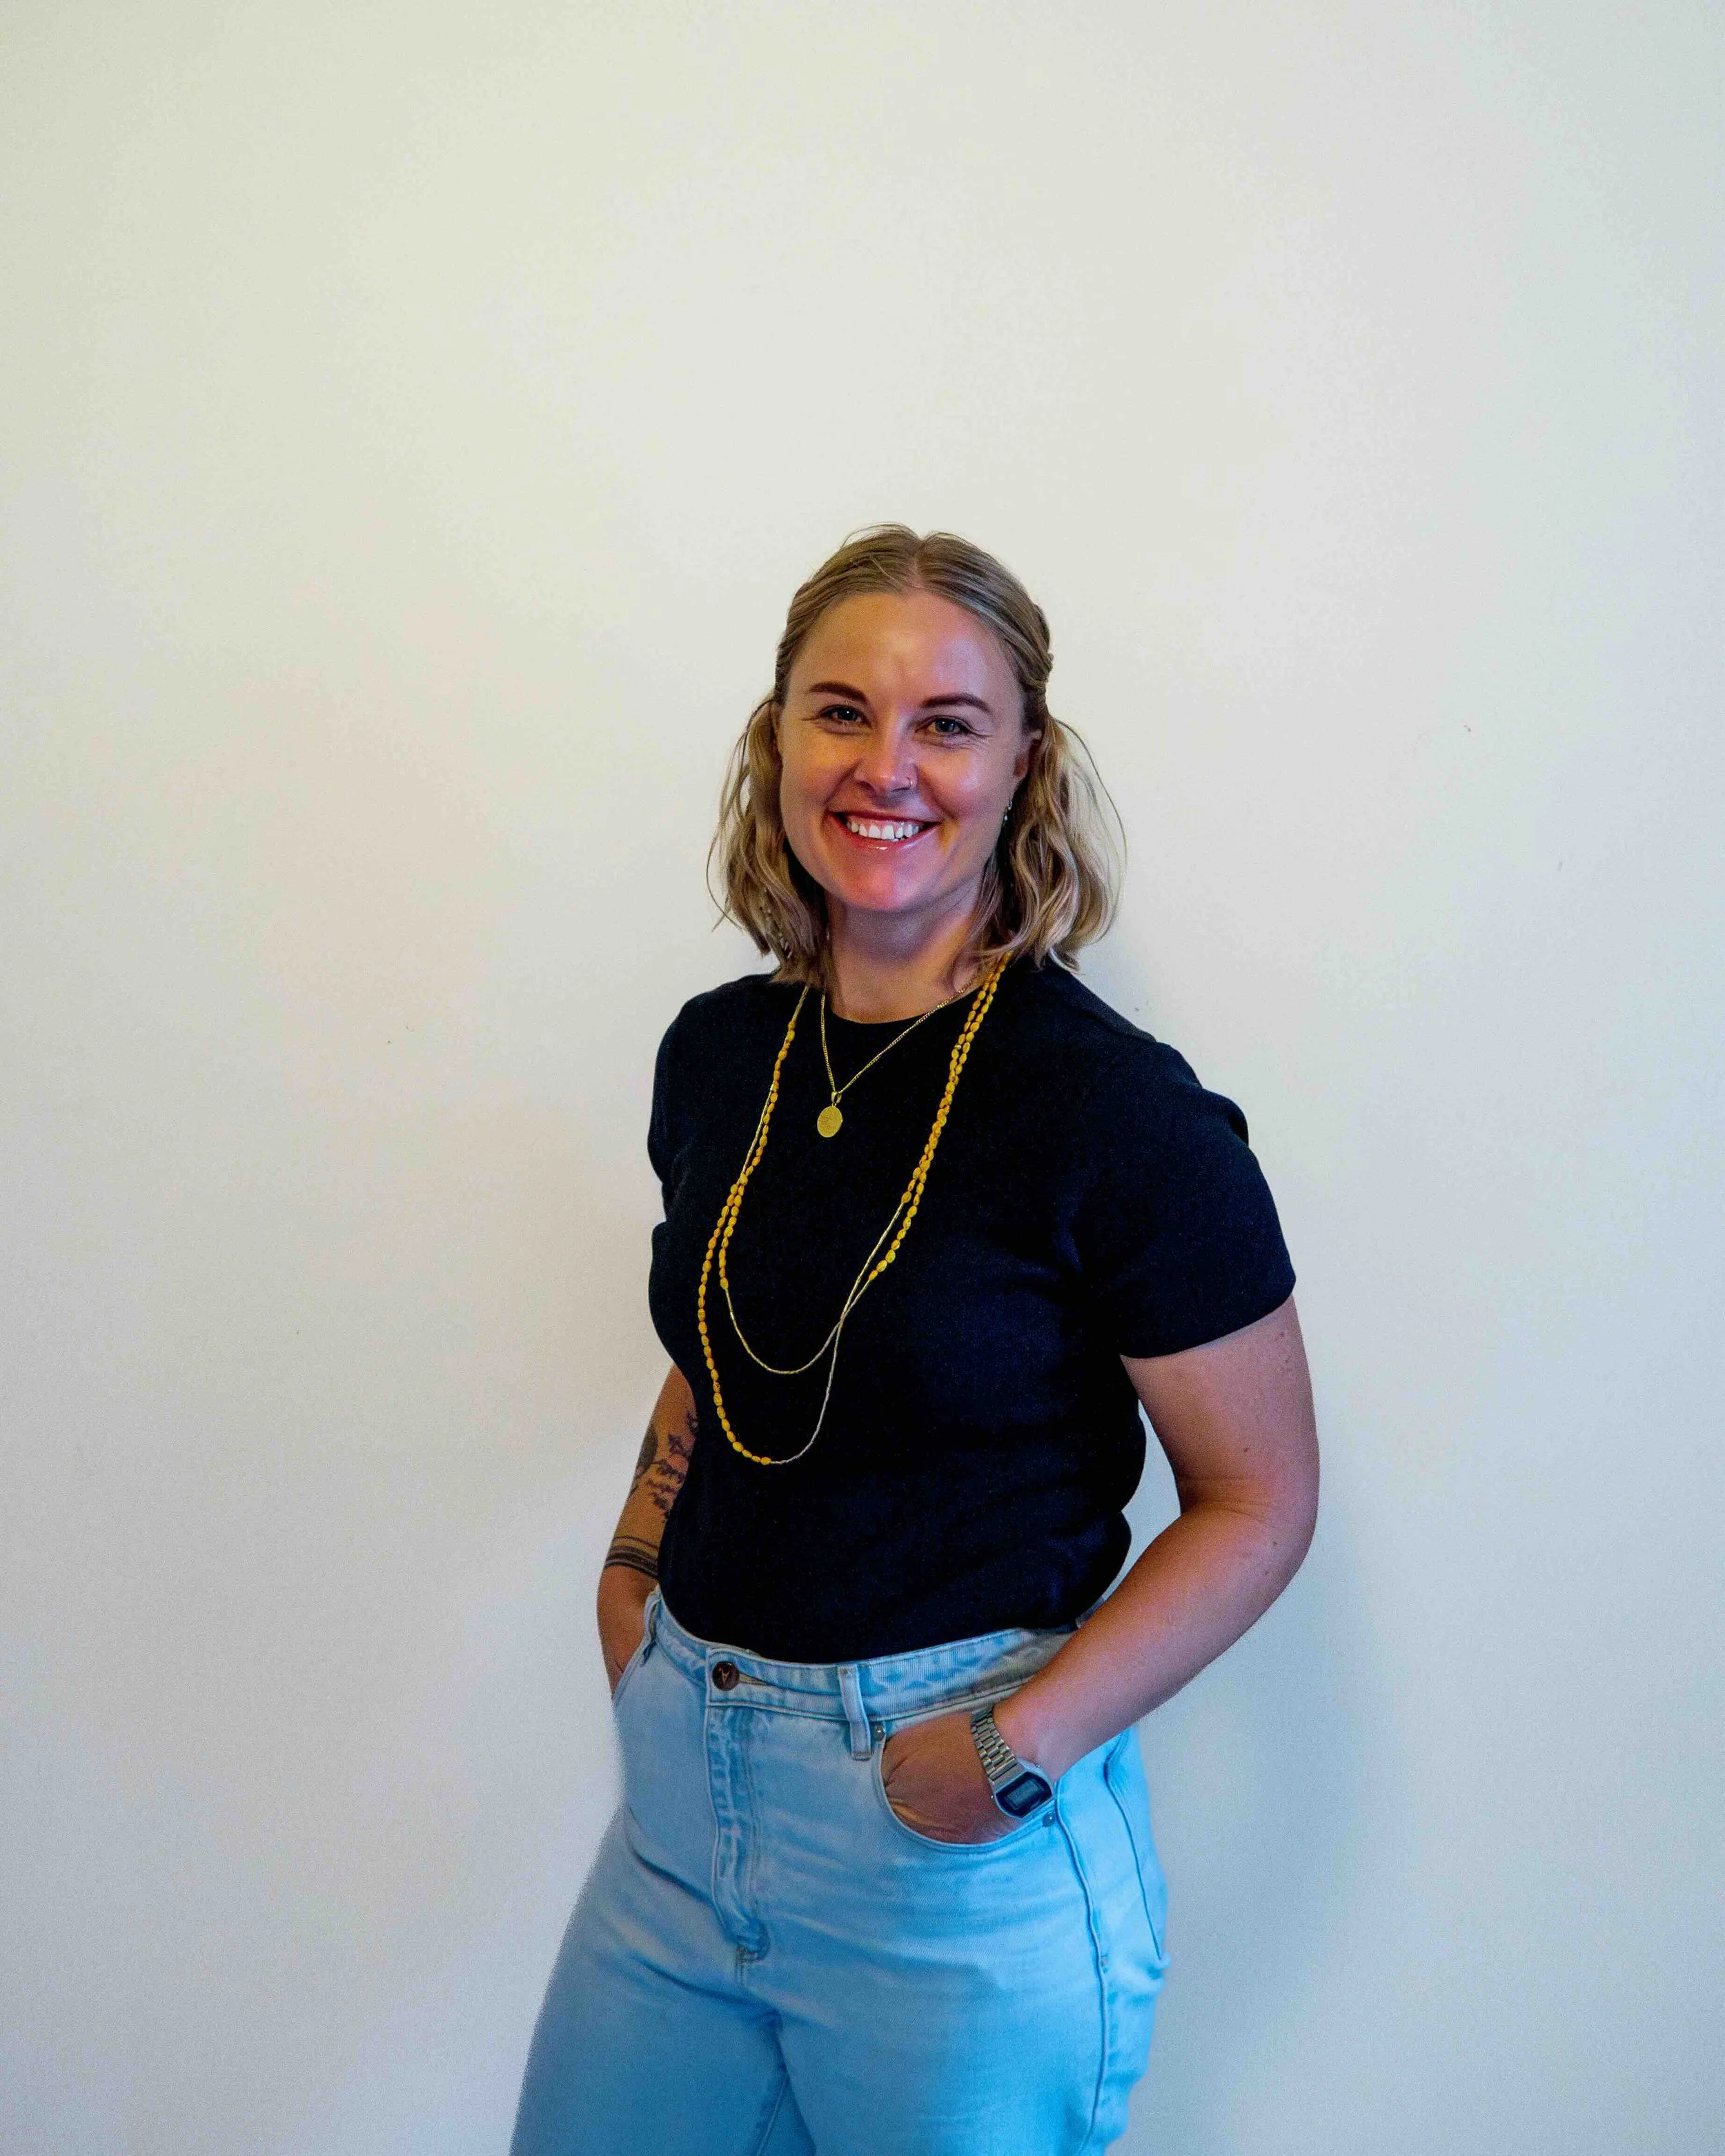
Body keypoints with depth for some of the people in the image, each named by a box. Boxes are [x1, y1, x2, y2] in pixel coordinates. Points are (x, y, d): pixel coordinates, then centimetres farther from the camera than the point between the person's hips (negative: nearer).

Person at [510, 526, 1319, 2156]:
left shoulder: (1118, 1112, -17)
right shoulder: (717, 1053, 2)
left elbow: (1259, 1501, -12)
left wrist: (1019, 1746, -19)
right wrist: (636, 1561, 5)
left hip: (963, 1840, -5)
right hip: (684, 1773, 6)